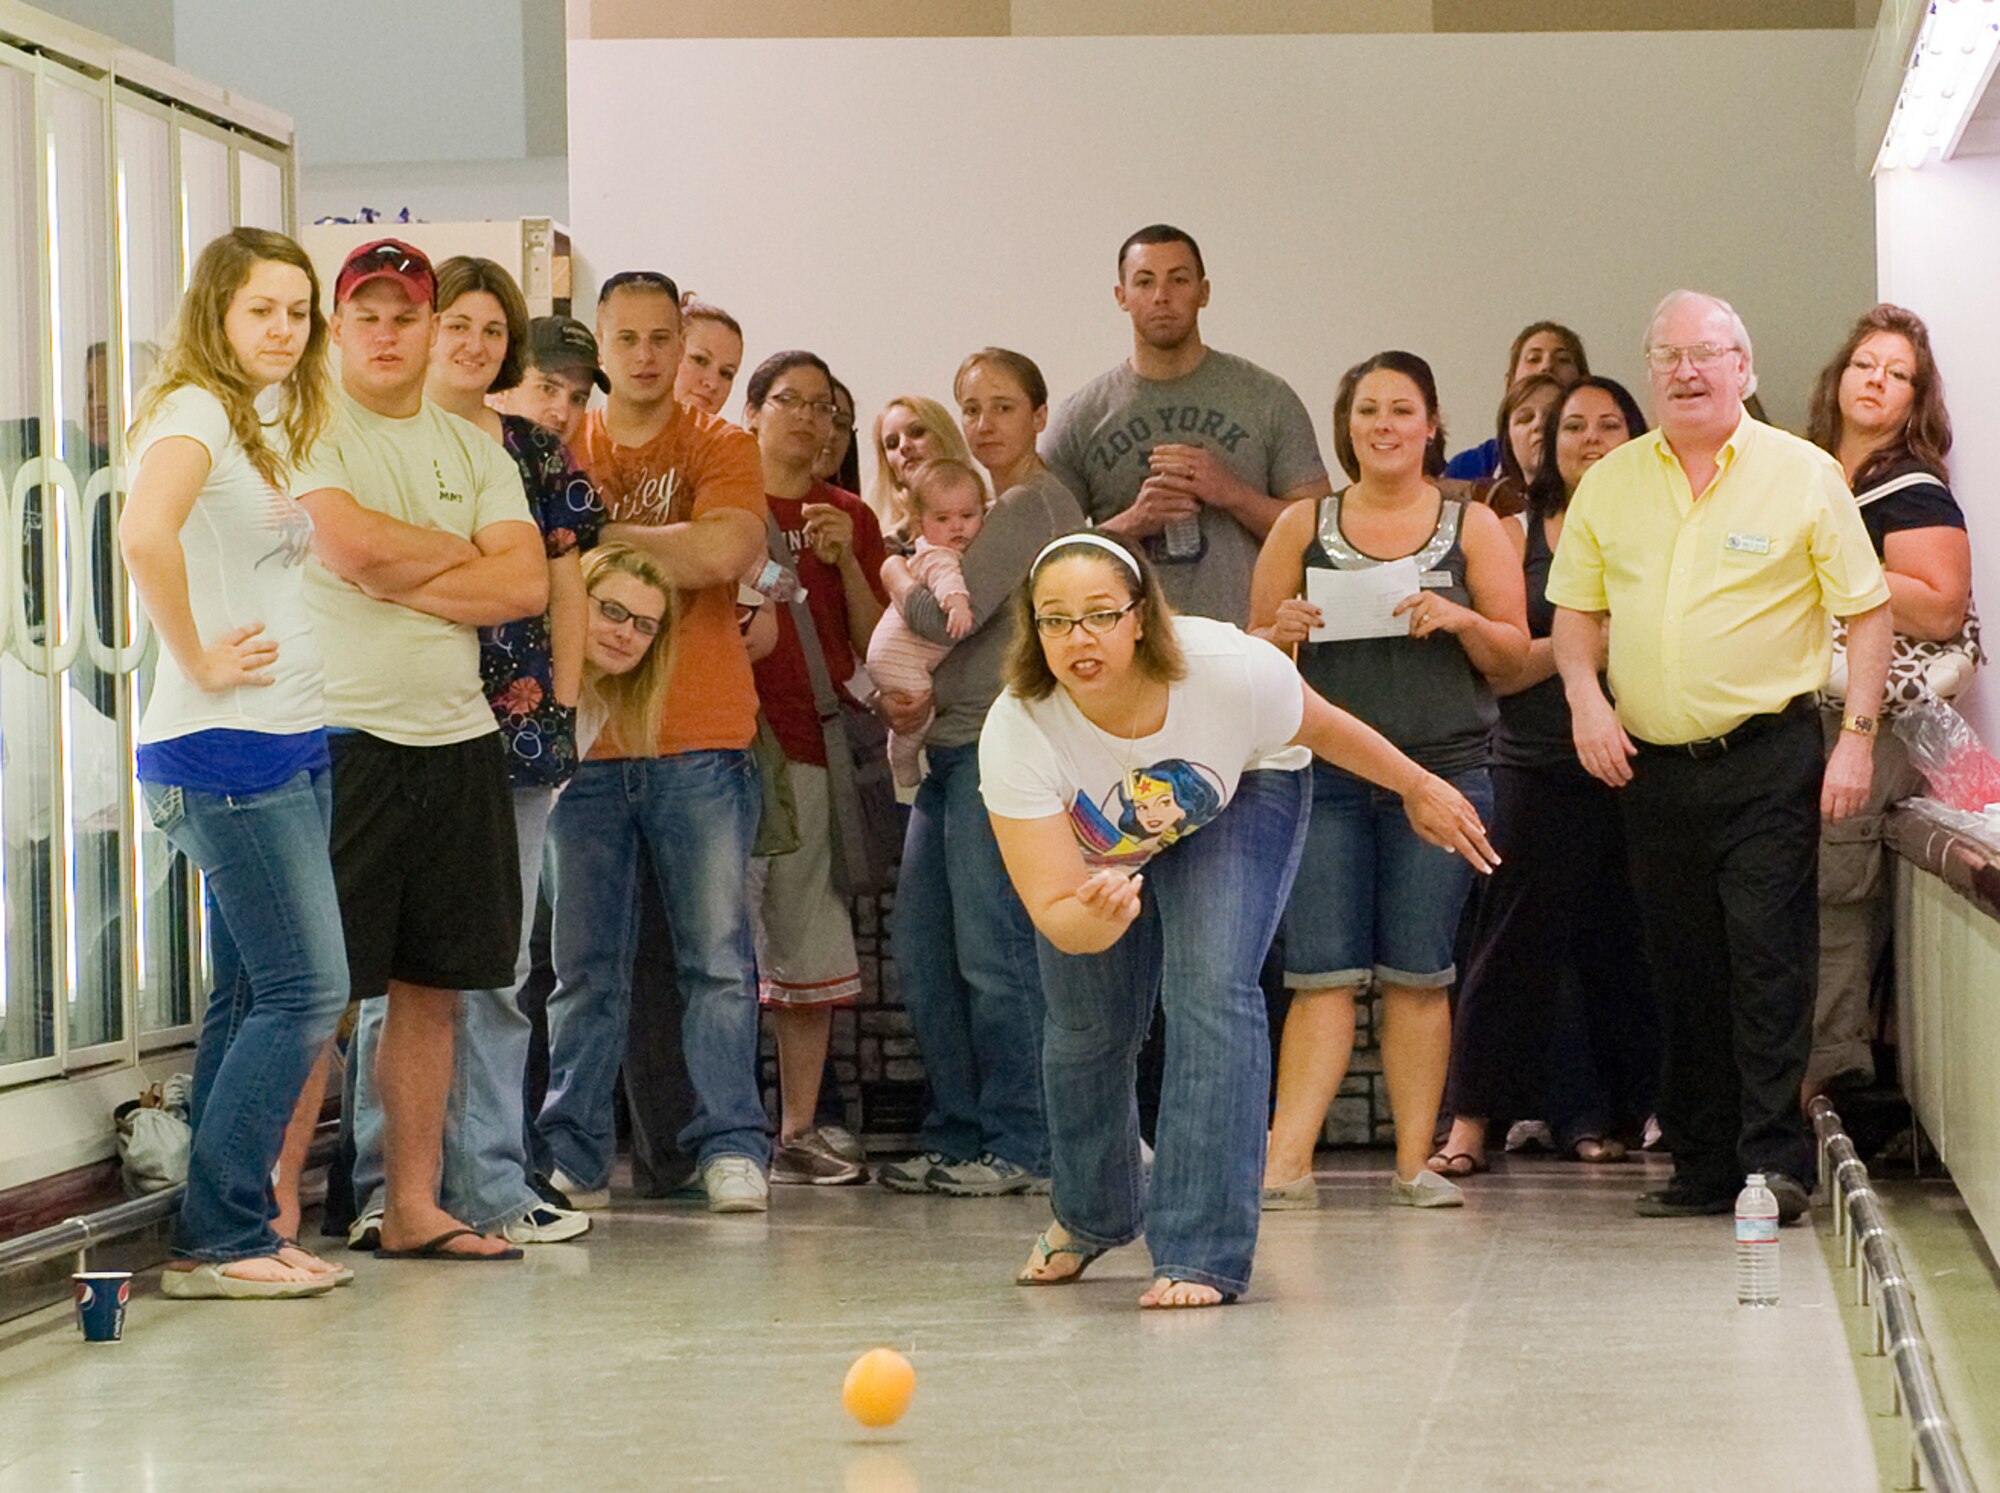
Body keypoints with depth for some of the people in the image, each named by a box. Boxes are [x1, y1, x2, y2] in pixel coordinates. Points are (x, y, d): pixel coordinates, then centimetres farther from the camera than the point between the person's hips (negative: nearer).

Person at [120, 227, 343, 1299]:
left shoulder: (265, 430, 18)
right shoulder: (195, 411, -11)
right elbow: (144, 534, -29)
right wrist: (198, 661, -21)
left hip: (291, 747, 9)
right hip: (226, 747, -9)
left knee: (253, 999, 10)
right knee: (306, 989, -10)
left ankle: (228, 1234, 14)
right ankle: (217, 1238, -5)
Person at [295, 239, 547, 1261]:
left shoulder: (473, 450, 15)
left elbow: (527, 584, 3)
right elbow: (352, 545, -18)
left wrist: (401, 579, -8)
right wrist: (461, 553, -1)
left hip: (457, 736, 6)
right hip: (342, 732, -6)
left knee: (433, 986, 8)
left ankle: (413, 1206, 16)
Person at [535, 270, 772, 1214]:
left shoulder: (720, 449, 5)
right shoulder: (560, 452, 13)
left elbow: (725, 549, -13)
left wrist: (597, 537, -9)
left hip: (700, 743, -1)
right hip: (587, 738, 2)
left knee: (718, 955, -2)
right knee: (584, 960, 1)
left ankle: (731, 1147, 4)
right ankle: (573, 1156, 5)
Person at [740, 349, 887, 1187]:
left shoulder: (850, 517, 15)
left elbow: (876, 648, 10)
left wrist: (846, 561, -3)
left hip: (818, 744, 3)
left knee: (812, 945, 3)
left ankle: (799, 1130, 8)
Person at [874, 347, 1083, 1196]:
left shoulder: (1035, 504, -8)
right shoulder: (985, 508, 23)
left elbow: (944, 615, -16)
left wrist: (897, 575, 5)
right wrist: (914, 697, 5)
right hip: (952, 750, 10)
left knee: (992, 952, -10)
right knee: (921, 956, 8)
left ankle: (1022, 1147, -4)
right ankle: (959, 1135, 14)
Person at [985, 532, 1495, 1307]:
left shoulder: (1231, 670, -38)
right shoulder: (1015, 736, -37)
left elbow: (1322, 728, -15)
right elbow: (1056, 917, -37)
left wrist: (1420, 788, 1)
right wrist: (1100, 914, -61)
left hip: (1241, 797, -1)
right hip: (1095, 848, 2)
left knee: (1211, 988, -22)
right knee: (1086, 1025, 6)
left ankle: (1202, 1253, -17)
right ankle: (1092, 1216, 39)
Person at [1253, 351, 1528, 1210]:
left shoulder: (1472, 528, 9)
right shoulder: (1303, 528, 10)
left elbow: (1513, 655, 8)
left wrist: (1458, 621, -11)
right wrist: (1286, 635, -9)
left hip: (1442, 772, 0)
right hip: (1323, 774, 0)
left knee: (1417, 976, 2)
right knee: (1322, 973, -6)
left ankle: (1415, 1162, 8)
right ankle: (1286, 1163, -7)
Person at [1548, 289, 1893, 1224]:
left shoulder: (1804, 476, -1)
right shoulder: (1610, 483, 10)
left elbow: (1866, 612, 0)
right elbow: (1576, 610, 15)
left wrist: (1858, 737, -8)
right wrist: (1585, 696, -3)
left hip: (1768, 758, -4)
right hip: (1650, 762, 4)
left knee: (1769, 955, -10)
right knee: (1681, 968, 8)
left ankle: (1776, 1160, -7)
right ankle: (1703, 1164, 14)